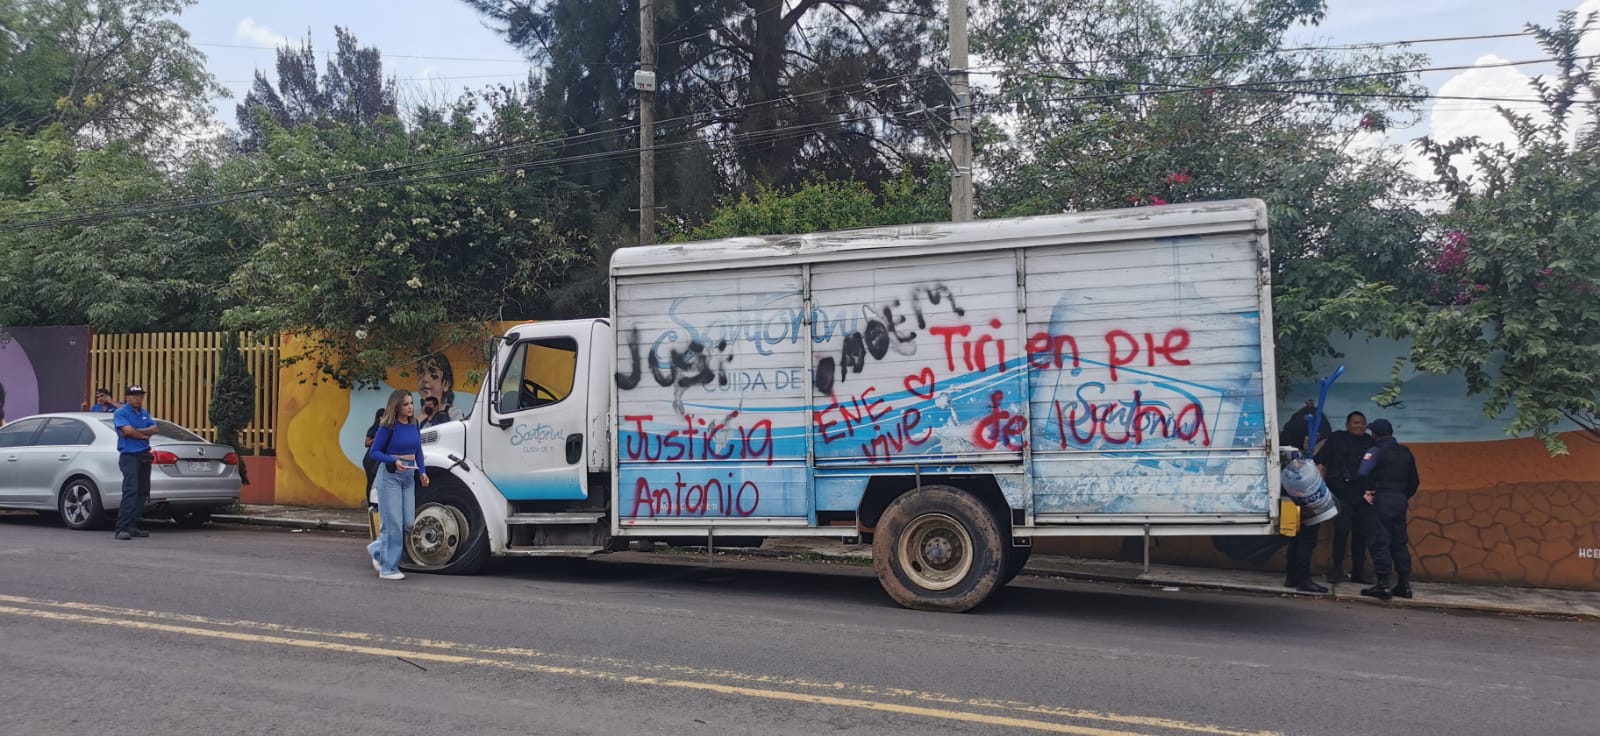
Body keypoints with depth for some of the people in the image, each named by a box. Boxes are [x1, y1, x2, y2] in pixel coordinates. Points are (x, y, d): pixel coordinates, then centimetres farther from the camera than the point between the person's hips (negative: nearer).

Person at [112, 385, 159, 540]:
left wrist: (136, 431, -11)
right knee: (130, 490, -19)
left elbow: (155, 429, 3)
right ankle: (122, 529, -22)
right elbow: (128, 430, -18)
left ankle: (133, 526, 13)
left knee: (142, 492, 8)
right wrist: (145, 435, -3)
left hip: (144, 456, 8)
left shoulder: (145, 413, 17)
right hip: (129, 456, -7)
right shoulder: (120, 413, -3)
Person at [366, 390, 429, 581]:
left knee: (409, 523, 6)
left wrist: (422, 472, 3)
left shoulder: (414, 425, 7)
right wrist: (394, 461, -22)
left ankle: (377, 549, 29)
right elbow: (374, 452, -8)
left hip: (409, 476, 6)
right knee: (393, 523, -5)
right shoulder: (388, 427, -11)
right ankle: (388, 568, 5)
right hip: (390, 476, -6)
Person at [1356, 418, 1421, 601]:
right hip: (1400, 500, 6)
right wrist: (1406, 496, 18)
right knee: (1399, 542, 12)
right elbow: (1414, 480, 15)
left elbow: (1363, 472, -24)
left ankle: (1382, 585, -6)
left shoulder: (1376, 451, -9)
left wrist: (1366, 492, -12)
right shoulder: (1405, 453, 13)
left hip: (1381, 499, -6)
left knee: (1380, 542, -4)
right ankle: (1404, 584, 14)